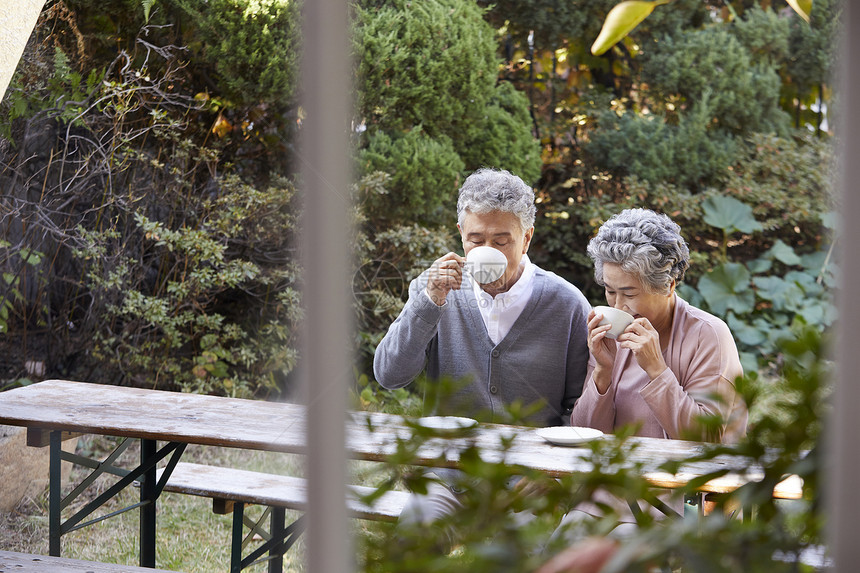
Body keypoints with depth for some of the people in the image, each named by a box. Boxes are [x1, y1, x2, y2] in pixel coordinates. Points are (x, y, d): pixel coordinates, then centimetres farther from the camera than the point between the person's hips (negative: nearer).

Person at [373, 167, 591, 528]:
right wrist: (429, 303, -16)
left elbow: (580, 406, 7)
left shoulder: (566, 304, -1)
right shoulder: (434, 289, 3)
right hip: (450, 475, 2)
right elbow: (389, 376, -6)